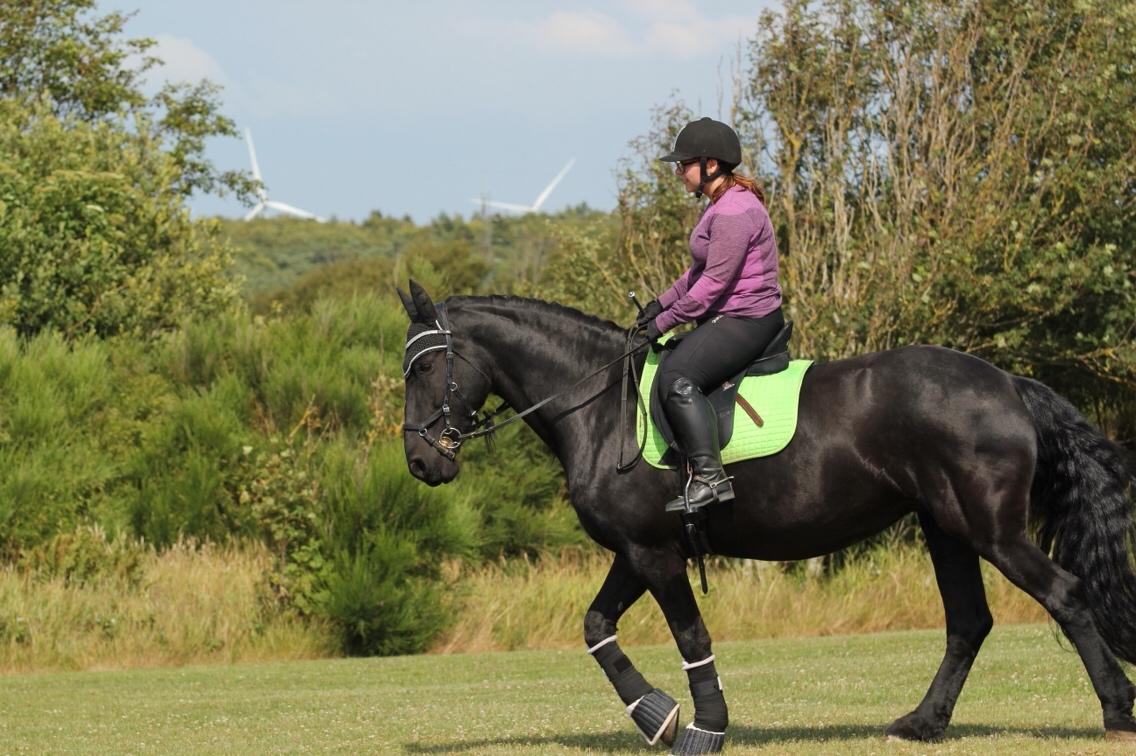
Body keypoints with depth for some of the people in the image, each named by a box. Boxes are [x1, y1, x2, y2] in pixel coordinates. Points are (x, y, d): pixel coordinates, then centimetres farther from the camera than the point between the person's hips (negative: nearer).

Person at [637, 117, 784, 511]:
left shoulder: (733, 213, -19)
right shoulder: (722, 205, 15)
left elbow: (713, 283, -22)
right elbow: (700, 271, 23)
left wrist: (665, 321, -17)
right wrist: (661, 303, 13)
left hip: (746, 321, -12)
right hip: (729, 319, 12)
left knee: (676, 376, -27)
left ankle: (709, 476, -33)